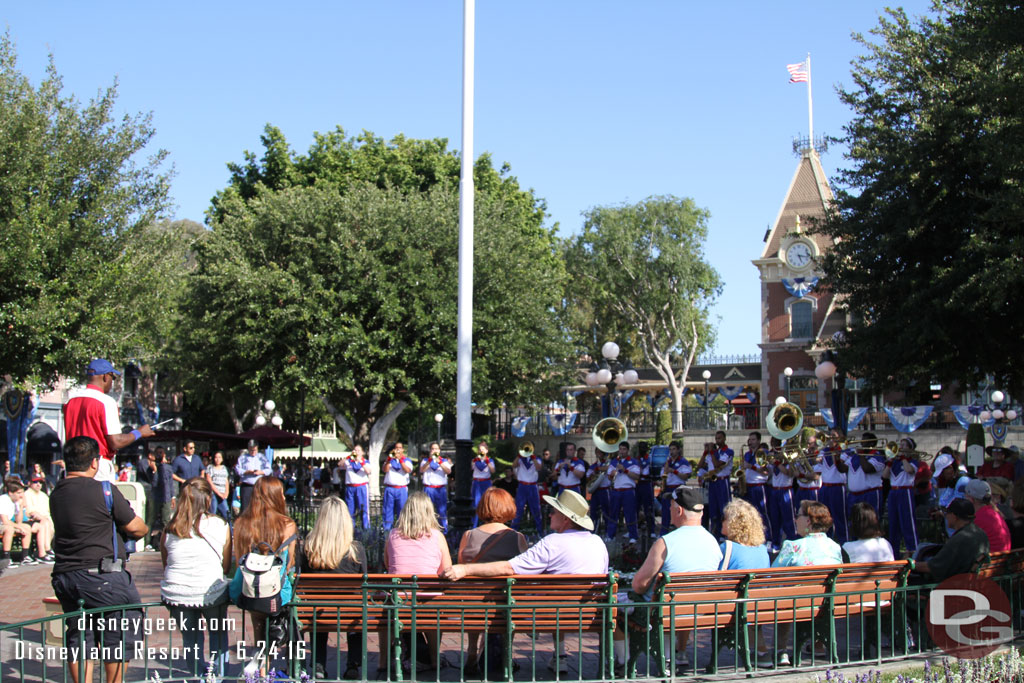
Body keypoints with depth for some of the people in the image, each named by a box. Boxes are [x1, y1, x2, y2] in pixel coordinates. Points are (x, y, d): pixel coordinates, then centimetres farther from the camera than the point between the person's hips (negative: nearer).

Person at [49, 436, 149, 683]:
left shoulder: (56, 494, 8)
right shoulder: (104, 490, -12)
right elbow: (135, 527, -6)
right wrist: (143, 530, 17)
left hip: (64, 576, 6)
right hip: (102, 576, -6)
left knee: (79, 639, 13)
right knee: (117, 636, 8)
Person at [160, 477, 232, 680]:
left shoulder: (169, 530, 2)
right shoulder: (220, 526, -4)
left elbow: (166, 566, 11)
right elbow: (226, 567, 3)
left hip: (176, 593, 2)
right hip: (211, 592, -1)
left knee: (190, 637, 22)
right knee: (218, 632, 24)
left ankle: (197, 675, 29)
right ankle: (219, 674, 28)